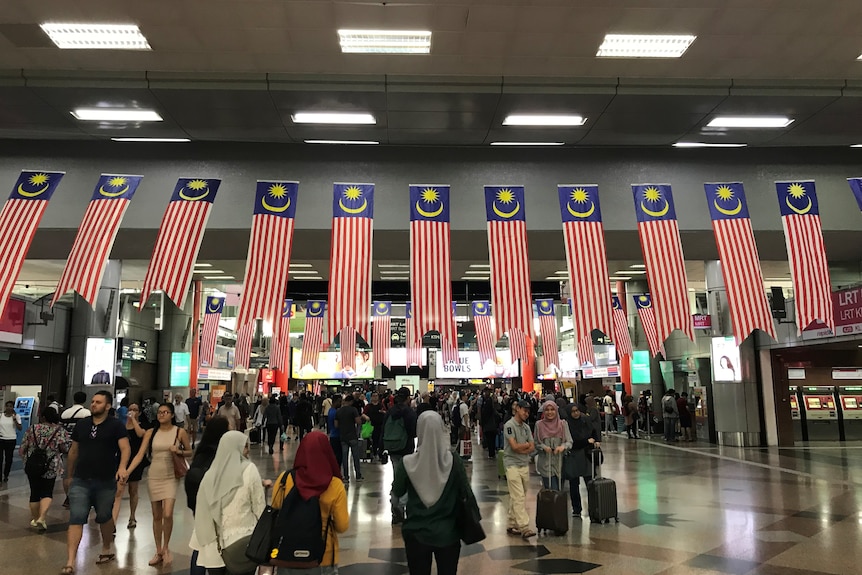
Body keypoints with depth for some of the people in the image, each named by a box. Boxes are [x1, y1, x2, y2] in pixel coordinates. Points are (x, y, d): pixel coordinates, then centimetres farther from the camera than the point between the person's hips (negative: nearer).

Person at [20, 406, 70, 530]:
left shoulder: (32, 429, 0)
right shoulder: (60, 431, -6)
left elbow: (22, 449, 2)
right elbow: (65, 449, -9)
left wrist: (25, 460, 18)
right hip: (51, 467, -2)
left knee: (34, 492, 14)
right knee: (47, 492, 8)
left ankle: (34, 518, 24)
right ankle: (41, 517, -9)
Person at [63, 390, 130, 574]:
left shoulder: (115, 426, -5)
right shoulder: (81, 424, 6)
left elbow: (125, 448, -15)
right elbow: (73, 451, 16)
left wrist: (122, 467, -33)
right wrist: (69, 475, 21)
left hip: (106, 482, -2)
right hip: (80, 481, 2)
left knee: (104, 517, 15)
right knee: (76, 519, -6)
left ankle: (107, 550, 38)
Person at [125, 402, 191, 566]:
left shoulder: (180, 432, -4)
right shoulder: (150, 433, 1)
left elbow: (189, 452, 5)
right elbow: (140, 455, -5)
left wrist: (179, 451, -15)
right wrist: (127, 472, -17)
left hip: (170, 478, -2)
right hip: (153, 477, 2)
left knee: (167, 514, -13)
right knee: (156, 516, 10)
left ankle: (166, 548, 11)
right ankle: (158, 551, 25)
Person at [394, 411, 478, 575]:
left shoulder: (407, 463, -16)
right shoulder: (453, 461, -15)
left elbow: (397, 492, 0)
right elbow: (466, 493, -7)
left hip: (416, 533, 0)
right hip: (447, 533, 0)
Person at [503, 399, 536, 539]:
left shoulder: (526, 427, 13)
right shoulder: (509, 425, -10)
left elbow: (532, 448, 6)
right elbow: (515, 447, -17)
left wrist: (521, 449, -12)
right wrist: (527, 445, 0)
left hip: (525, 465, 7)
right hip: (512, 465, -7)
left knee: (516, 497, 10)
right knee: (519, 497, -11)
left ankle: (512, 525, 16)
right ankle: (524, 527, -14)